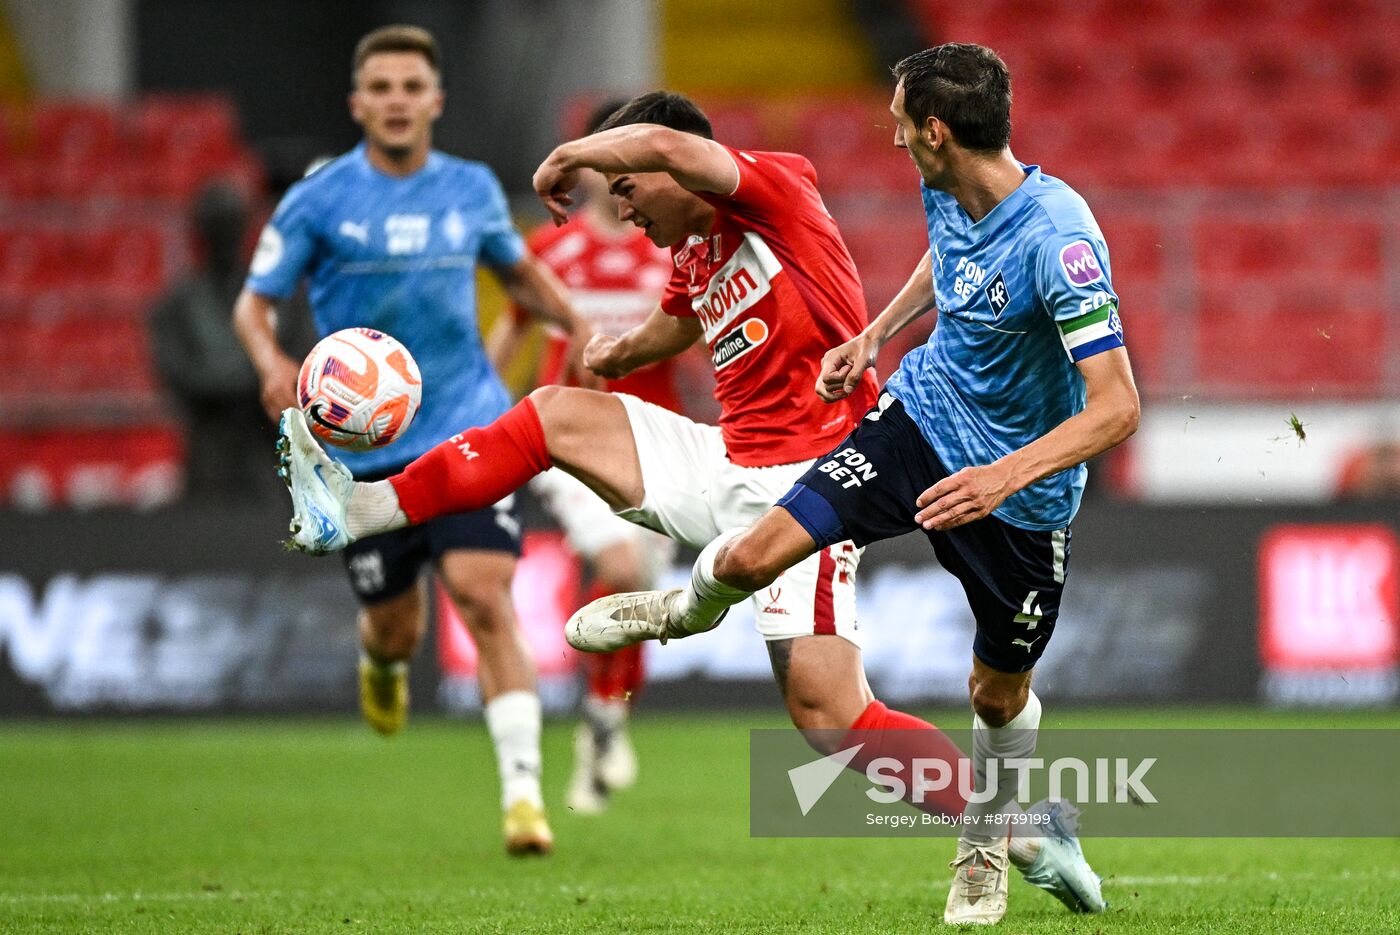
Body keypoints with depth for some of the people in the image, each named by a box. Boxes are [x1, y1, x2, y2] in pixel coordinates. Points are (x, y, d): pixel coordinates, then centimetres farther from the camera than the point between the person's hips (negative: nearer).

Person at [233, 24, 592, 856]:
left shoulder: (472, 190, 5)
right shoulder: (318, 201, -3)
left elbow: (520, 269, 23)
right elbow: (255, 301, 0)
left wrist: (578, 326, 7)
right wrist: (273, 363, -21)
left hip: (467, 431, 0)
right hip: (364, 445, 0)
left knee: (485, 598, -17)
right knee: (395, 624, 9)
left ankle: (524, 789, -18)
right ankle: (383, 661, 50)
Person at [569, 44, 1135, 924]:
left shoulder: (1057, 241, -33)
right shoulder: (946, 192, -10)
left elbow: (1117, 405, -35)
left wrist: (1004, 477, -44)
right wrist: (876, 336, 12)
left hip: (1021, 493, -5)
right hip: (924, 415, 5)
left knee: (999, 693, 12)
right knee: (753, 556, -7)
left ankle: (989, 842, 42)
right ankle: (689, 609, 30)